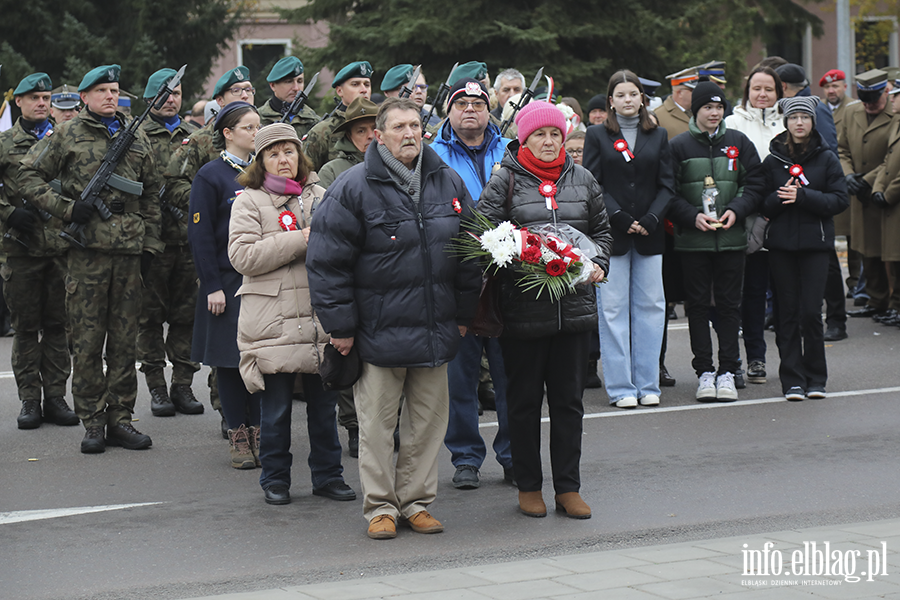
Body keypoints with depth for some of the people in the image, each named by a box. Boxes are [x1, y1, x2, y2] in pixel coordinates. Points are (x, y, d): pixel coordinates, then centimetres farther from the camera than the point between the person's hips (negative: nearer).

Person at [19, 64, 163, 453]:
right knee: (87, 340, -1)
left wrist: (150, 244, 12)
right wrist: (67, 208, -9)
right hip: (87, 249, -3)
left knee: (125, 339, 6)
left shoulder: (137, 139, 14)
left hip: (129, 250, 3)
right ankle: (92, 423, 6)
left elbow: (151, 196, 19)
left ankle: (121, 418, 12)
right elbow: (29, 177, 2)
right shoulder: (69, 136, 2)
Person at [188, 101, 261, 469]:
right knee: (230, 359, 1)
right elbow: (200, 235, -7)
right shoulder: (211, 176, -5)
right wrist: (212, 286, -12)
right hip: (228, 281, -4)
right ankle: (238, 437, 9)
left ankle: (258, 430, 13)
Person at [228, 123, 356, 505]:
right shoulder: (249, 201, 1)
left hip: (321, 320, 4)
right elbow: (243, 256, -12)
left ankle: (327, 475, 20)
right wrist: (301, 240, -14)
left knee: (324, 404, 9)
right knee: (276, 409, 3)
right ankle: (275, 479, 16)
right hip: (273, 323, -4)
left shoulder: (319, 197, 15)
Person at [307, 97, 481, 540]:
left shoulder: (448, 183, 6)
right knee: (377, 423, 3)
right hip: (378, 332, -4)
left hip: (436, 331, 4)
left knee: (428, 419, 9)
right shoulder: (353, 188, -8)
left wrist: (463, 314, 12)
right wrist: (340, 325, -9)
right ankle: (380, 505, 15)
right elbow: (327, 260, -8)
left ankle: (416, 501, 21)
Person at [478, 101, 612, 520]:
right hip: (523, 308, -3)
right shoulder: (505, 180, -1)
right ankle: (528, 486, 17)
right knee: (524, 400, 6)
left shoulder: (582, 179, 11)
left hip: (575, 307, 3)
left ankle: (568, 488, 14)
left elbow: (601, 229, 20)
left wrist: (598, 263, 2)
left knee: (569, 399, 7)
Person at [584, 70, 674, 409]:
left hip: (649, 235, 2)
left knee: (650, 307, 3)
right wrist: (620, 217, -14)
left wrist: (651, 219, -9)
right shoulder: (598, 136, 4)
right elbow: (593, 184, -3)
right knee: (613, 309, -2)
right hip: (611, 234, -2)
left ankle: (648, 385, 10)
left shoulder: (658, 136, 11)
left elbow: (667, 185, 6)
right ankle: (621, 388, 4)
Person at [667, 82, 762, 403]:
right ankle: (705, 371, 9)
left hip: (731, 237, 1)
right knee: (697, 303, 2)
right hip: (692, 240, -1)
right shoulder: (679, 146, 1)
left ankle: (727, 371, 8)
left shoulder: (739, 142, 7)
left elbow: (754, 184, 7)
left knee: (729, 303, 3)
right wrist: (693, 216, -14)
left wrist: (736, 210, -9)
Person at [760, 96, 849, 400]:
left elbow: (840, 200, -3)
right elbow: (763, 204, 7)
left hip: (816, 242, -1)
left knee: (811, 312, -6)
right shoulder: (772, 160, 7)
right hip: (782, 244, 1)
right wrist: (781, 198, -14)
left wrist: (802, 196, -14)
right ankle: (792, 380, 7)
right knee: (788, 313, 1)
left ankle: (815, 378, 7)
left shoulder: (827, 159, 4)